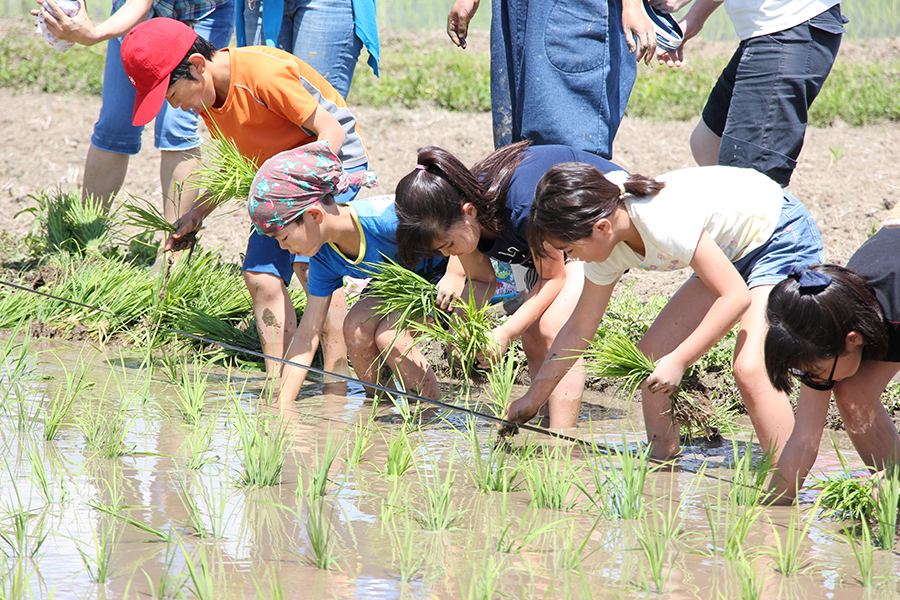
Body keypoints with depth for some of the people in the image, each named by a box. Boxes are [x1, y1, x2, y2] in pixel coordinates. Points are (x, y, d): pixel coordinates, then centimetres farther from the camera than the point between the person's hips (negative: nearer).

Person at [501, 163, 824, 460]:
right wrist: (531, 400, 6)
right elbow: (578, 329, 3)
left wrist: (679, 360, -31)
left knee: (750, 368, -25)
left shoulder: (664, 223, -37)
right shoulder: (606, 247, -10)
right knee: (651, 356, 0)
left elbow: (735, 296, -32)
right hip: (732, 252, 9)